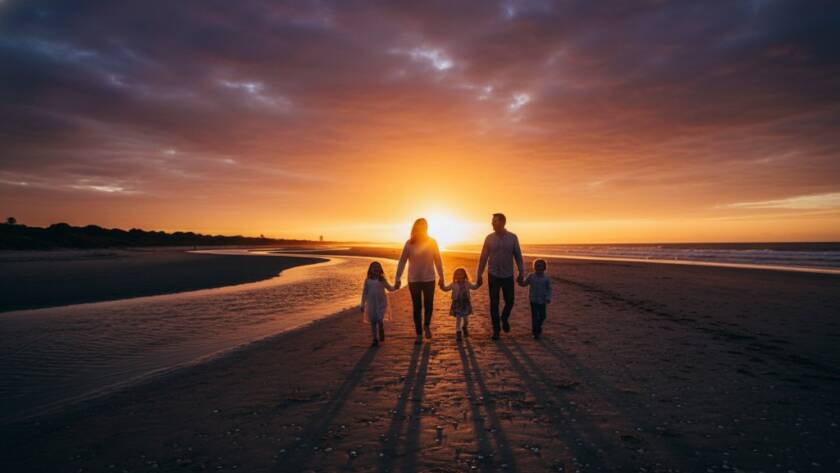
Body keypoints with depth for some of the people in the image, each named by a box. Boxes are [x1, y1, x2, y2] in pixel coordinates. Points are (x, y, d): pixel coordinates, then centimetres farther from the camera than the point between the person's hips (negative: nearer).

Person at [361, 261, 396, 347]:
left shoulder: (382, 280, 3)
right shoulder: (368, 280, 2)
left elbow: (389, 288, 13)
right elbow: (364, 293, 6)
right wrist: (363, 305, 5)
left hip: (381, 303, -1)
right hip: (371, 304, 1)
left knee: (380, 320, -14)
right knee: (373, 322, 3)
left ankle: (381, 331, 19)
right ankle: (375, 339, 14)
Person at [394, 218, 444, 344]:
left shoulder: (432, 242, -2)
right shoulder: (409, 243, -4)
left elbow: (438, 260, 2)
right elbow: (402, 261, -3)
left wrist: (441, 276, 0)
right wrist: (397, 278, -7)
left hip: (429, 279, 0)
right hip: (414, 280, 0)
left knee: (428, 305, 2)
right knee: (417, 307, 6)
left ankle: (427, 325, 31)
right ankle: (419, 334, 16)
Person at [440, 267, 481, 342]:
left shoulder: (467, 284, 4)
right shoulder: (453, 285, -4)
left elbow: (474, 287, 18)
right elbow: (446, 288, -3)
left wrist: (478, 283, 3)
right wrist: (442, 286, -20)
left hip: (466, 303, 3)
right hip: (457, 304, -3)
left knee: (466, 318, 14)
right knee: (458, 318, -6)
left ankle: (464, 328, 43)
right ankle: (458, 333, 2)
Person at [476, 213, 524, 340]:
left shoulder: (513, 238, -3)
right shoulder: (489, 238, -3)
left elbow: (518, 256, 3)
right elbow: (483, 257, 1)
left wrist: (521, 273, 1)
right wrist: (479, 275, 0)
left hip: (508, 276, 1)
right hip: (493, 276, 0)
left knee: (510, 301, 6)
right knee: (494, 303, 2)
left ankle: (504, 318, 36)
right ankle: (496, 330, 12)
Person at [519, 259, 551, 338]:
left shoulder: (546, 278, -4)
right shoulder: (531, 276, -3)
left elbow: (549, 289, -1)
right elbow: (525, 283, 4)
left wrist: (548, 298, -12)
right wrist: (520, 282, -17)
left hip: (542, 300, 1)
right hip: (533, 300, -1)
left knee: (542, 316, 10)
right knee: (534, 315, -4)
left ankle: (538, 326, 38)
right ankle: (535, 332, 3)